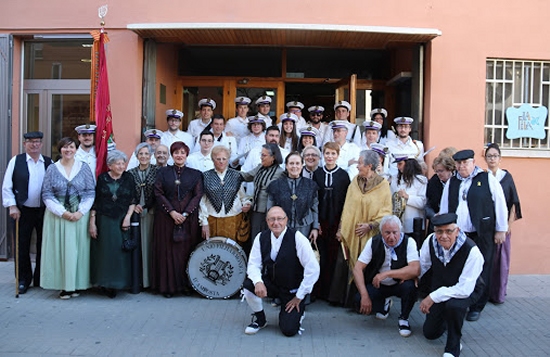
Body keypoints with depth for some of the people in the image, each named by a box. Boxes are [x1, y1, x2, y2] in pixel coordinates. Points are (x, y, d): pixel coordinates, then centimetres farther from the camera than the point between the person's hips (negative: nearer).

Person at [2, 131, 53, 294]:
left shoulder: (49, 163, 5)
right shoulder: (16, 161, 0)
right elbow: (6, 187, 0)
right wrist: (12, 206, -7)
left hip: (44, 211, 1)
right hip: (23, 211, -1)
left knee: (43, 245, 7)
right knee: (22, 246, 6)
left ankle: (40, 279, 21)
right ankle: (23, 280, 21)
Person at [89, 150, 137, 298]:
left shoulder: (128, 178, 4)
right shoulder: (102, 178, 2)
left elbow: (133, 200, 5)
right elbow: (95, 202, 2)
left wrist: (128, 217, -7)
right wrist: (92, 222, -2)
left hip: (121, 221, 1)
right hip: (104, 221, -1)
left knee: (120, 251, -1)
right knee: (104, 251, 0)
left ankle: (116, 284, 9)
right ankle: (105, 283, 11)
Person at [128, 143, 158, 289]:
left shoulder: (157, 171, 1)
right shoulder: (131, 173, 8)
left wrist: (153, 207, -10)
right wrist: (133, 206, -5)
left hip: (152, 213, -2)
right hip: (136, 214, 2)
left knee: (150, 244, 0)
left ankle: (152, 278, 9)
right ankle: (138, 279, 11)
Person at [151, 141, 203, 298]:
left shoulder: (195, 174, 7)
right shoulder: (163, 172, 8)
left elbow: (197, 195, 0)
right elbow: (158, 193, 0)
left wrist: (185, 214, -11)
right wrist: (172, 212, -11)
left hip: (188, 219, 0)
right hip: (166, 217, 0)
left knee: (186, 251, 1)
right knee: (167, 251, 1)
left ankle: (186, 285, 11)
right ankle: (168, 286, 9)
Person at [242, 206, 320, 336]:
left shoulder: (297, 238, -19)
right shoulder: (261, 238, -6)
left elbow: (313, 269, -18)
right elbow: (253, 264, -5)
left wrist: (299, 297, -13)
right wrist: (258, 282, -28)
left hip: (292, 291, -3)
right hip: (270, 284, 3)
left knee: (289, 330, -15)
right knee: (248, 285, -25)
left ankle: (298, 310, 21)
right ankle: (259, 319, 2)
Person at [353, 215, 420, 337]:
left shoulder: (408, 242, -17)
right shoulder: (373, 242, -11)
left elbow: (415, 270, -30)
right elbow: (357, 269, -14)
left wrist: (386, 274, -33)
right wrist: (365, 296, -25)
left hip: (399, 284, -3)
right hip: (377, 285, 3)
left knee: (410, 286, -35)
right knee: (359, 299, -23)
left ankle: (403, 318, -5)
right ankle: (384, 304, 14)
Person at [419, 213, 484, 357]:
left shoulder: (471, 251, -34)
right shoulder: (430, 241, -20)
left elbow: (465, 288, -35)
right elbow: (422, 266, 0)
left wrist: (433, 297, -35)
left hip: (467, 290, -4)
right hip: (440, 285, 5)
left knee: (453, 305, -40)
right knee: (430, 333, 8)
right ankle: (447, 317, 41)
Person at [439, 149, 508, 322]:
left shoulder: (488, 179, -1)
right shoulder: (451, 183, 11)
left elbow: (500, 204, 0)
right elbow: (444, 208, 15)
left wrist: (501, 230, 0)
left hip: (481, 235, -3)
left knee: (480, 271, 4)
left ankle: (476, 307, 18)